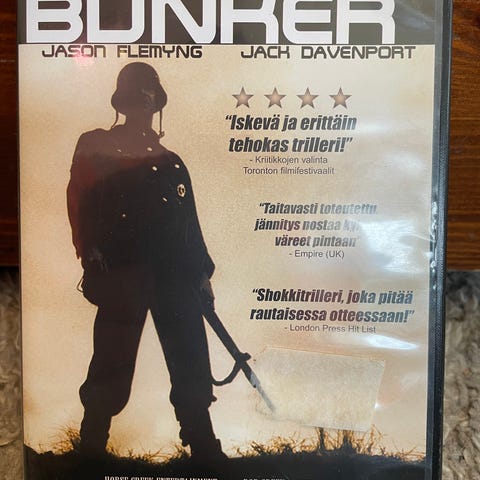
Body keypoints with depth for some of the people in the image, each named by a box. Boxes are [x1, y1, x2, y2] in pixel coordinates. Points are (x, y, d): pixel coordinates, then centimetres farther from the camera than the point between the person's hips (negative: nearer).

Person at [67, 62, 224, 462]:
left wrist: (202, 273, 16)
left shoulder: (171, 163, 17)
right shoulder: (94, 147, 6)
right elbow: (80, 207, -3)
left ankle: (205, 450, 24)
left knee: (191, 368, 9)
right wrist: (92, 258, -14)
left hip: (175, 277, 4)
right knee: (113, 366, 2)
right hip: (122, 276, -4)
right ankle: (91, 447, 23)